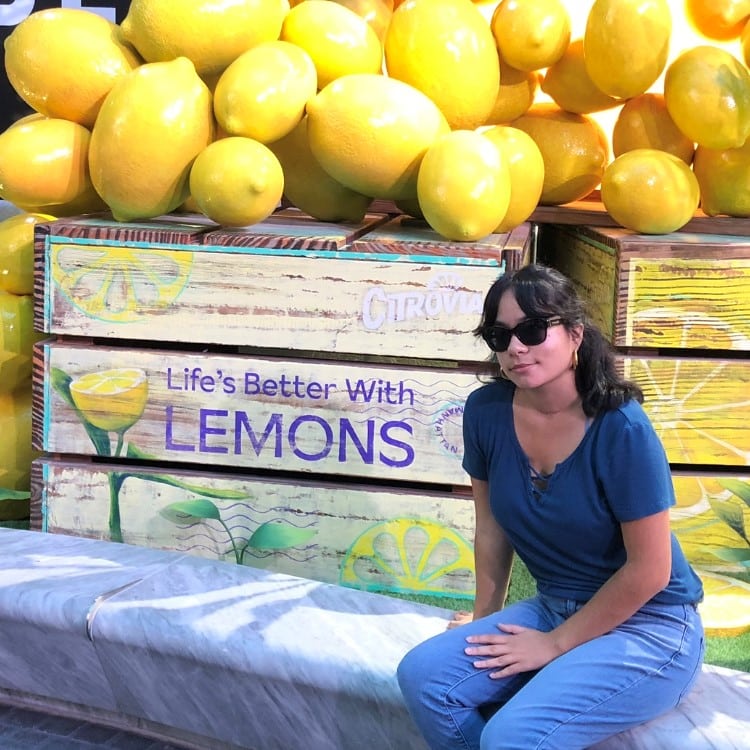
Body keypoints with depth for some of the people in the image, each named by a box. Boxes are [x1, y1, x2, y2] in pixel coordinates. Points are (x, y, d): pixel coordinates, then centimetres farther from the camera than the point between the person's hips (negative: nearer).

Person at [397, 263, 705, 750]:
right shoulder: (487, 411, -7)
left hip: (648, 626, -6)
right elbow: (492, 525, 6)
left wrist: (556, 644, -13)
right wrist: (486, 615, 10)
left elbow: (649, 571, -18)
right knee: (422, 676, -13)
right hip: (555, 608, 6)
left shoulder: (621, 428, -23)